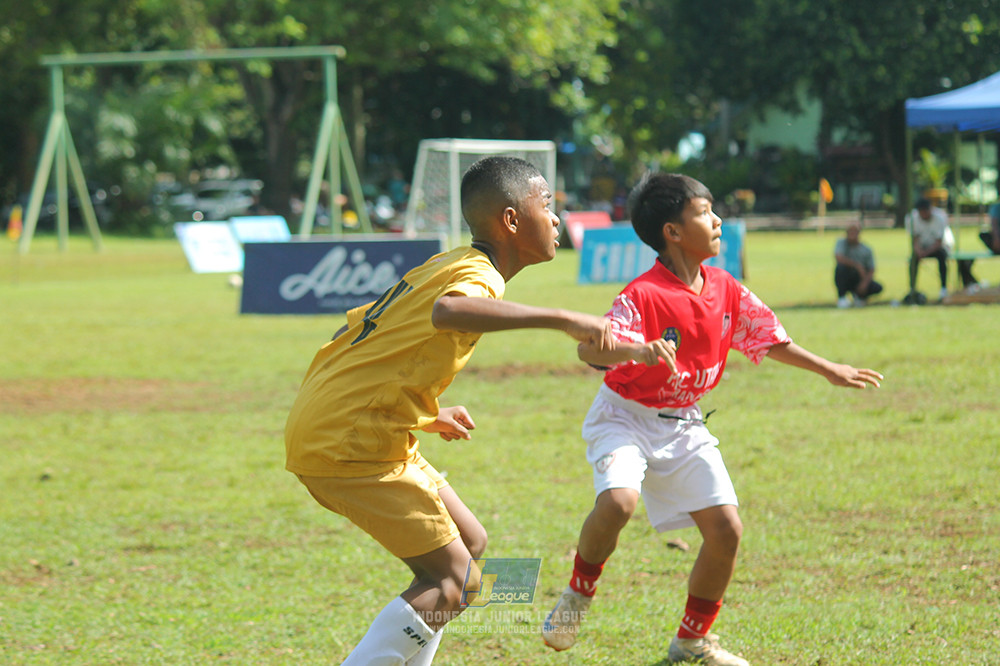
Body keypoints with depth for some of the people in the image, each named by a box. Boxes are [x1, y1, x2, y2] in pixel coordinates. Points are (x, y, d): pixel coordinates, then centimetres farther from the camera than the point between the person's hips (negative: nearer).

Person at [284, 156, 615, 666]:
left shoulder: (449, 266, 15)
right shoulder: (479, 275, -16)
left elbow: (381, 346, 25)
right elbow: (448, 313, -42)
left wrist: (427, 417, 29)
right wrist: (561, 319, -43)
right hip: (347, 446, -10)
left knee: (469, 544, 17)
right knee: (454, 580, -10)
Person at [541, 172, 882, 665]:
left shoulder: (726, 291, -2)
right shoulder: (643, 297, -23)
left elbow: (769, 339, 12)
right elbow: (589, 348, -36)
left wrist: (830, 371, 15)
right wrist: (637, 351, -56)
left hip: (683, 426, 6)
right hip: (626, 417, -6)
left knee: (726, 530, -4)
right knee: (618, 501, -33)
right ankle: (578, 594, -5)